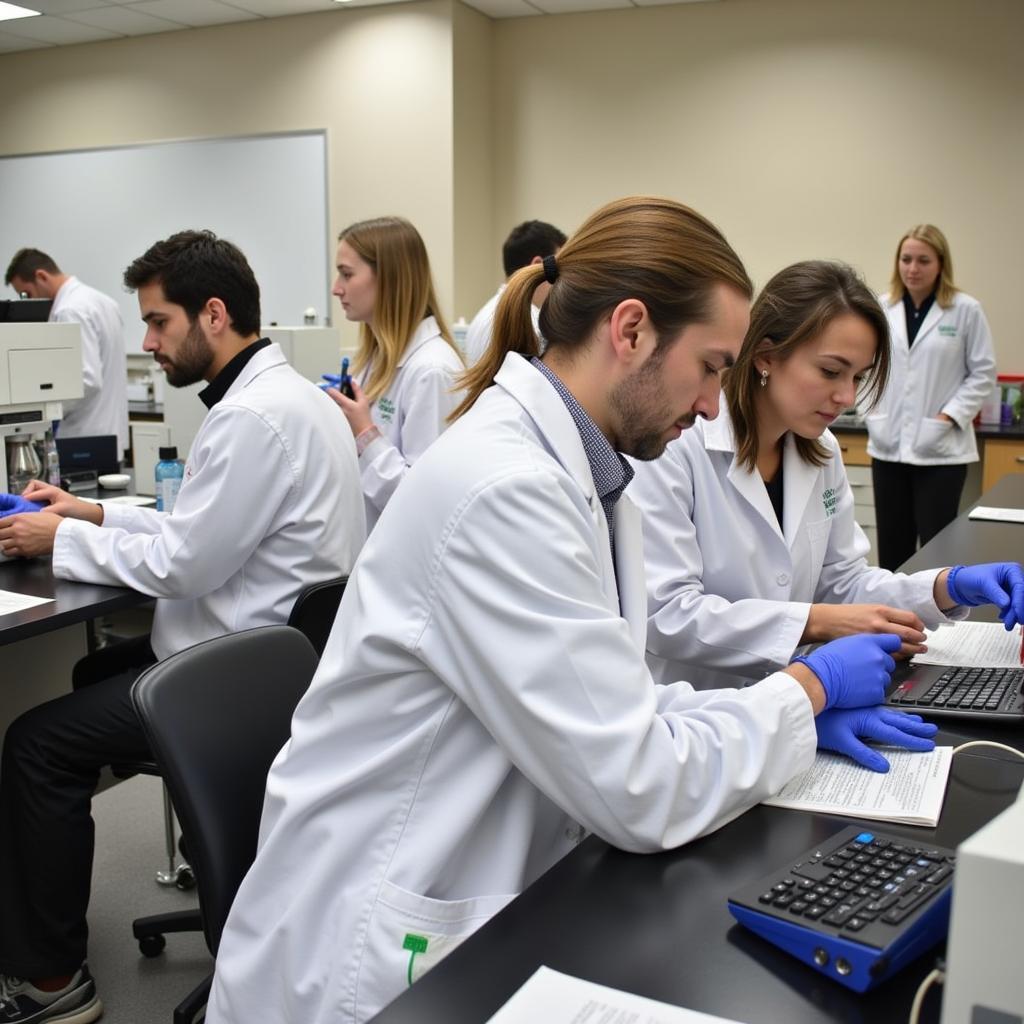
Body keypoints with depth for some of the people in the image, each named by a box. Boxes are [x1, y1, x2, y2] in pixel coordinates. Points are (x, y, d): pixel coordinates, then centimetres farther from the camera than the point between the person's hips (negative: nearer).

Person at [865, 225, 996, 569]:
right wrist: (871, 411, 0)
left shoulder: (966, 310, -4)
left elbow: (983, 373, -1)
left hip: (940, 449, -3)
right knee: (892, 545, 10)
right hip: (889, 445, 3)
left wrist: (950, 415, -10)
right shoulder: (881, 308, 5)